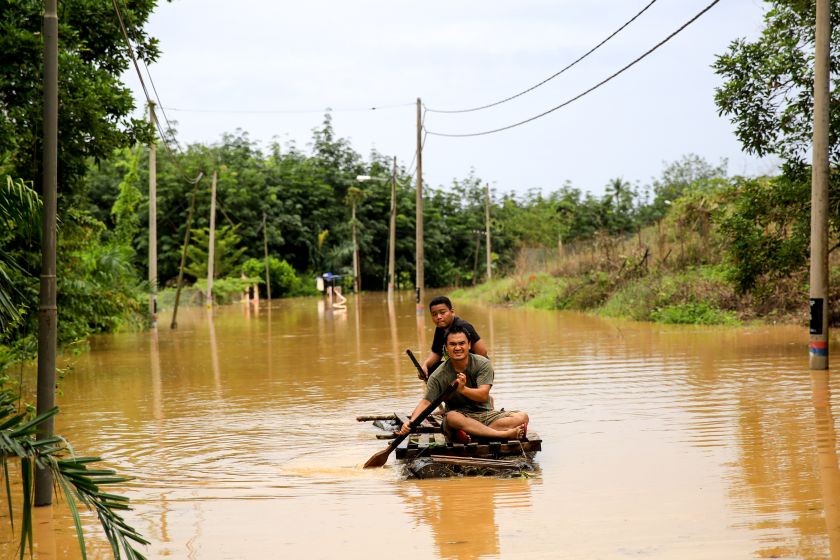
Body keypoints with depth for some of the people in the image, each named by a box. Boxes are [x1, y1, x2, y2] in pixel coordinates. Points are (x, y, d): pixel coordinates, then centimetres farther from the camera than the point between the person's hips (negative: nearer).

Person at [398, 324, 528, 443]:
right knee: (452, 417, -39)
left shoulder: (482, 364, -6)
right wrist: (411, 423, -31)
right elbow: (426, 402, -12)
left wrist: (463, 389, -39)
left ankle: (470, 434, -35)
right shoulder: (438, 376, -7)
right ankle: (505, 434, -41)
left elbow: (483, 396, -17)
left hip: (485, 414, 2)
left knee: (522, 417, -22)